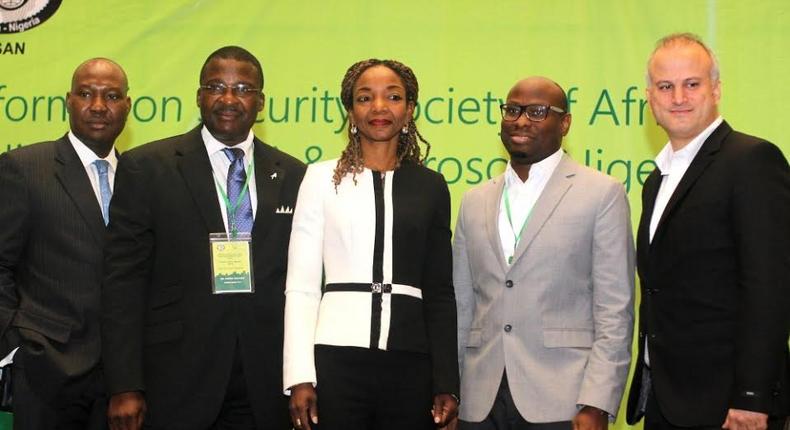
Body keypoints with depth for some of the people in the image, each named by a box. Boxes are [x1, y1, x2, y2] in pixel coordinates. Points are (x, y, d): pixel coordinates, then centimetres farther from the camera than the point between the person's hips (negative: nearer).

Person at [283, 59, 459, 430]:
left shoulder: (430, 186, 11)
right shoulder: (322, 177, 5)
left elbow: (440, 290, 10)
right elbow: (301, 284, 2)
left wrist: (446, 384, 3)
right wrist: (300, 377, -6)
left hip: (410, 362, 2)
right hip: (337, 358, -1)